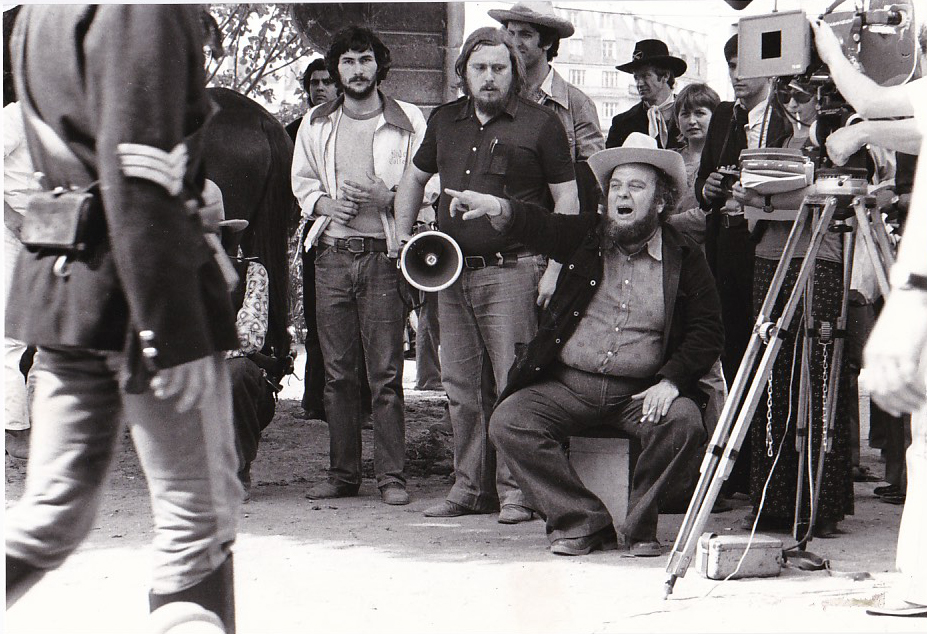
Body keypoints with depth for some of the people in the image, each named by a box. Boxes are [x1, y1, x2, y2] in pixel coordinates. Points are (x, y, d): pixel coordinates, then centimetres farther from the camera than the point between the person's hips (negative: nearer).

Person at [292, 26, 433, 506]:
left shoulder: (409, 122, 4)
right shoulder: (316, 125, 14)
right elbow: (302, 183, 20)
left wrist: (386, 198, -13)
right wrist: (326, 203, -1)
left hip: (384, 254, -3)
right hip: (332, 254, 3)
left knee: (386, 372, -6)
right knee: (338, 371, 4)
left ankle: (391, 476, -3)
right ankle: (342, 472, 10)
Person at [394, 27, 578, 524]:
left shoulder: (540, 123, 0)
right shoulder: (446, 121, 14)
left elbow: (566, 201, -1)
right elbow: (413, 179, 28)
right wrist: (404, 238, 15)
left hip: (512, 272, -5)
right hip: (451, 273, 6)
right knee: (460, 385, 8)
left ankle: (517, 491, -3)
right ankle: (470, 487, 17)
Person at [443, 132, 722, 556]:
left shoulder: (684, 259, 5)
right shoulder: (585, 236, 8)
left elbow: (707, 332, 3)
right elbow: (538, 226, -10)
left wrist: (670, 381, -12)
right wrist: (497, 208, -32)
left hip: (640, 392, -2)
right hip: (568, 385, 2)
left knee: (684, 422, -30)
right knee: (508, 422, -20)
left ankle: (639, 527, -7)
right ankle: (582, 522, -8)